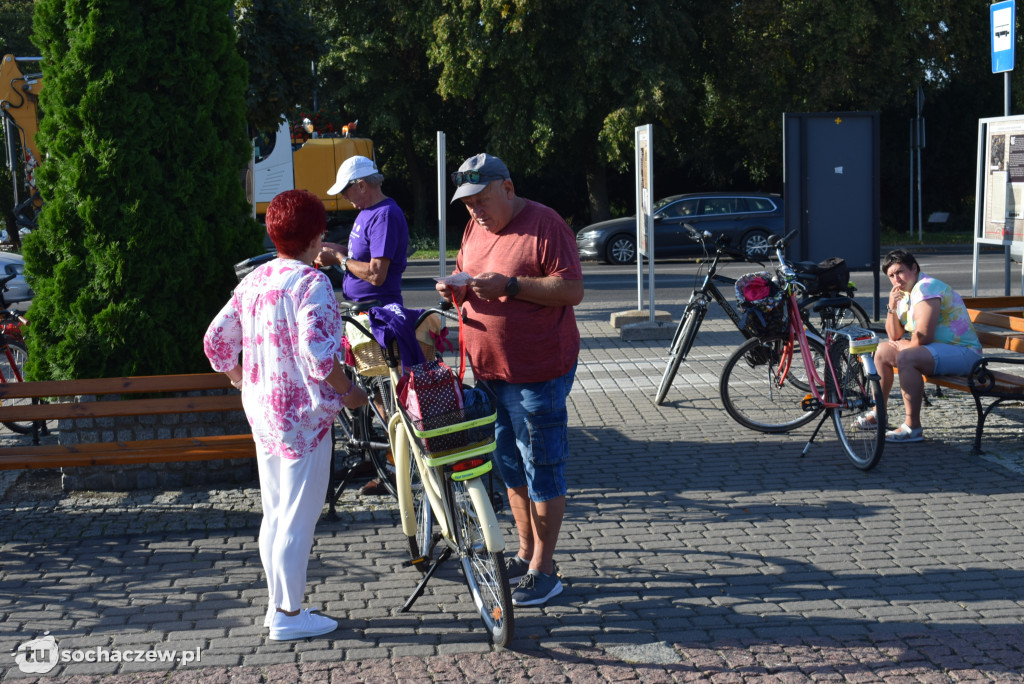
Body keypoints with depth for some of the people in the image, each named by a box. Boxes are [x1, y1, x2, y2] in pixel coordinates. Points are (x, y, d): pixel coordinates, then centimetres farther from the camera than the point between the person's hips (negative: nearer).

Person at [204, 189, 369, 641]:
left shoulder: (252, 282, 8)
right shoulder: (311, 283, -16)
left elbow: (216, 341, 12)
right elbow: (318, 354, -26)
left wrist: (243, 383, 24)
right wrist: (349, 393, -12)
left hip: (261, 411, 8)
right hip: (302, 414, -8)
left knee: (275, 513, 18)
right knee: (300, 516, 1)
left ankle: (278, 603, 29)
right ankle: (289, 616, 9)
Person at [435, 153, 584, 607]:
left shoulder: (544, 226, -13)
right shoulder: (477, 227, 11)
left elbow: (573, 290, -18)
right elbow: (466, 274, 22)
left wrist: (510, 285, -25)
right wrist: (456, 288, -2)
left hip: (537, 373, -8)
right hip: (487, 370, 8)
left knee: (542, 470, 0)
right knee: (509, 465, 16)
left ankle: (543, 570, 8)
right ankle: (525, 554, 29)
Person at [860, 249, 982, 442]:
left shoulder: (926, 288, -19)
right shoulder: (906, 293, 11)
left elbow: (922, 338, -25)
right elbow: (895, 336, 9)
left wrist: (905, 346, -4)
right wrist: (892, 307, -5)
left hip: (963, 353, -10)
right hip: (936, 348, 10)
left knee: (907, 357, -32)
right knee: (883, 351, 11)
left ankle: (913, 428, -30)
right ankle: (879, 413, 22)